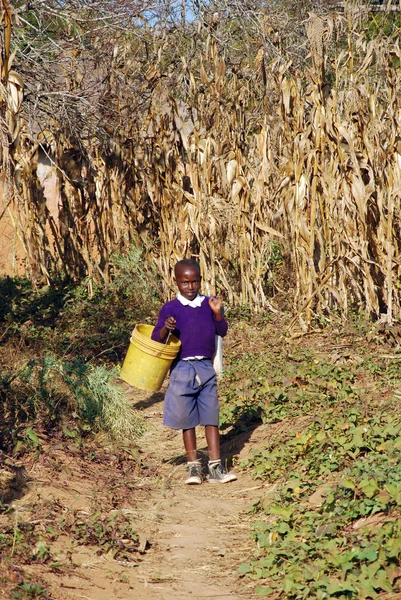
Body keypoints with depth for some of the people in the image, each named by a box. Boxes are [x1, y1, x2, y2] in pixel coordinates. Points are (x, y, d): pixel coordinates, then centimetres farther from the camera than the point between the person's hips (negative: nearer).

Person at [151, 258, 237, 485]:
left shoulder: (208, 304, 5)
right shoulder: (170, 309, -4)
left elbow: (222, 331, 4)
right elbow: (156, 339, -6)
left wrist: (217, 313, -13)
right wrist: (165, 329, -27)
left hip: (206, 367, 2)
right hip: (183, 369, -2)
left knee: (211, 418, 3)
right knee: (187, 420, 6)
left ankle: (216, 467, 8)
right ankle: (194, 467, 15)